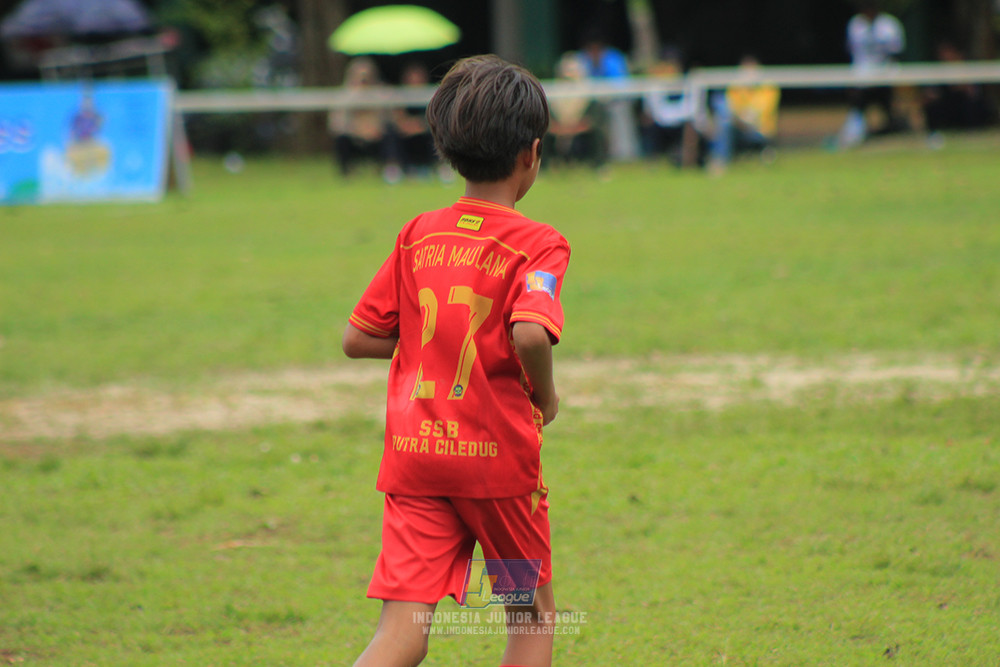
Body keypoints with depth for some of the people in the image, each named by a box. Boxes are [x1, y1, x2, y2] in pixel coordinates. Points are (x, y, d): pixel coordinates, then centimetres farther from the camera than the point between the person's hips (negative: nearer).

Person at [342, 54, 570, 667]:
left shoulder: (418, 236, 6)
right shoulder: (537, 244, -8)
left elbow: (357, 338, 9)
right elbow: (530, 333, -26)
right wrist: (546, 395, -6)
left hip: (414, 456, 3)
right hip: (499, 455, -3)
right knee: (533, 616, 17)